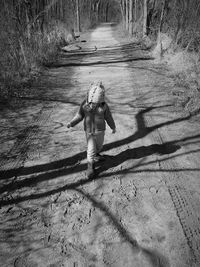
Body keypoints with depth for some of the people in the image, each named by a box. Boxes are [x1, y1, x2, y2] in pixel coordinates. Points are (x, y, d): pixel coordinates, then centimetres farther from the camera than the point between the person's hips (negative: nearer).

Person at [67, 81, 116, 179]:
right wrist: (71, 123, -16)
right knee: (91, 149, -6)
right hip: (89, 131, -2)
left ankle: (96, 154, 55)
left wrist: (113, 127, 9)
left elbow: (108, 117, -2)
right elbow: (79, 116, -5)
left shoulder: (104, 105, -15)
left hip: (100, 130, 2)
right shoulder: (84, 104, -16)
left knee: (99, 145, 23)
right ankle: (90, 167, 9)